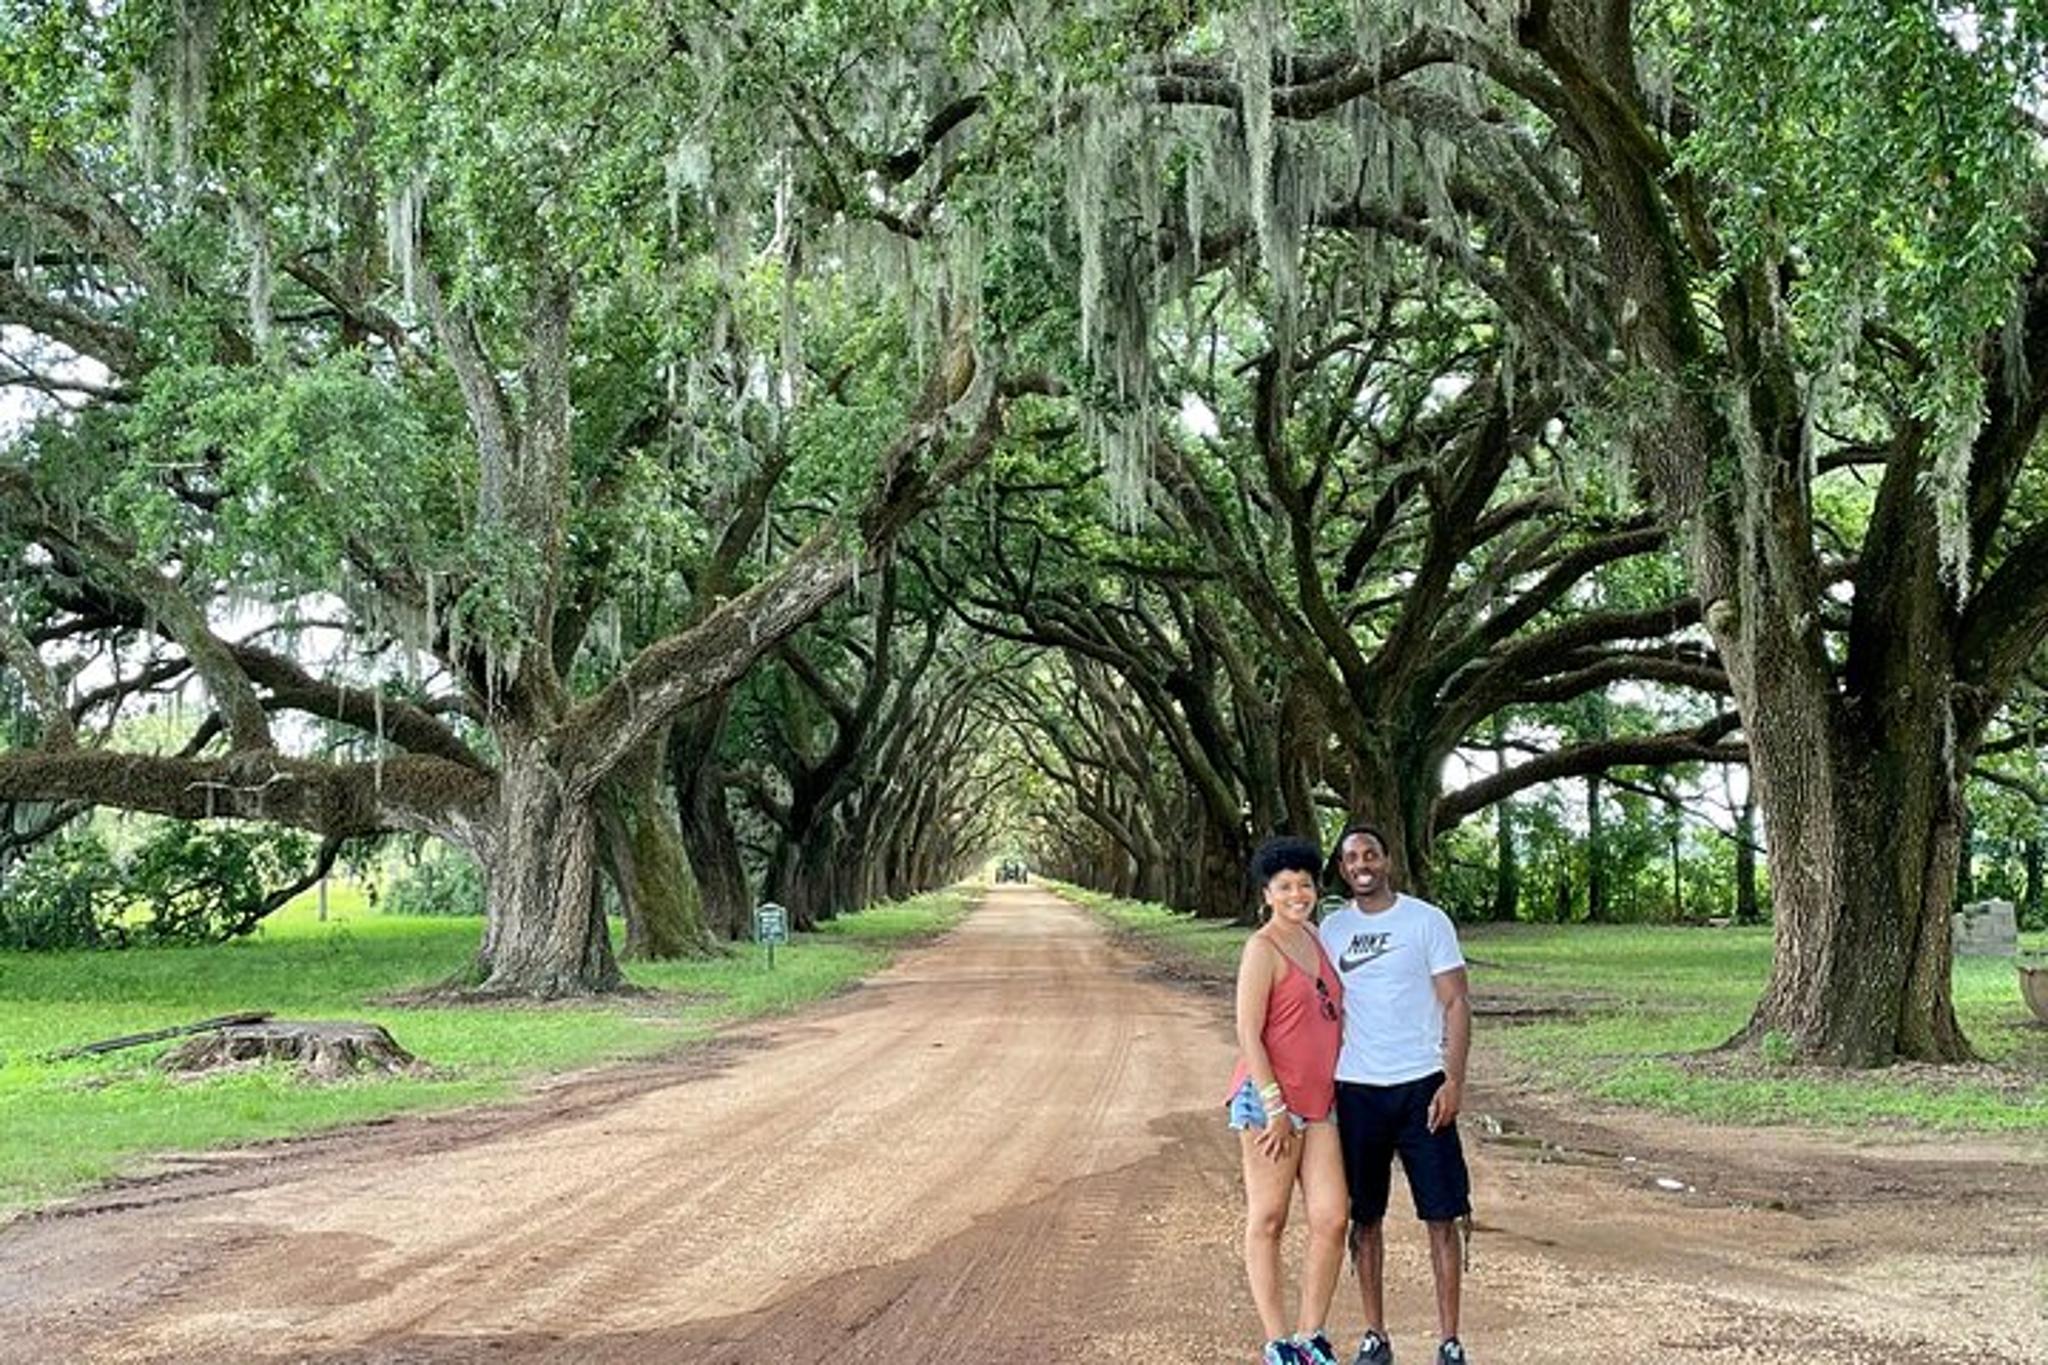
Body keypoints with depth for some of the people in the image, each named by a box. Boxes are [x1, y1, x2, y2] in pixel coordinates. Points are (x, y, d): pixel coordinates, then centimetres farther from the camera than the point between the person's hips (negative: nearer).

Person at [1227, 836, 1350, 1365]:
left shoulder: (1316, 938, 13)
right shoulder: (1263, 948, -9)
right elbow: (1248, 1034, -13)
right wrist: (1274, 1107, -16)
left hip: (1319, 1102, 7)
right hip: (1269, 1099, -7)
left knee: (1331, 1220, 2)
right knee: (1267, 1221, 2)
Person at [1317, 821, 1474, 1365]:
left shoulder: (1427, 920, -2)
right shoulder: (1331, 928, 7)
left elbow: (1456, 1004, -3)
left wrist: (1454, 1080, -12)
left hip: (1421, 1086, -2)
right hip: (1355, 1090, 3)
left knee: (1442, 1217, 0)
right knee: (1364, 1218, 7)